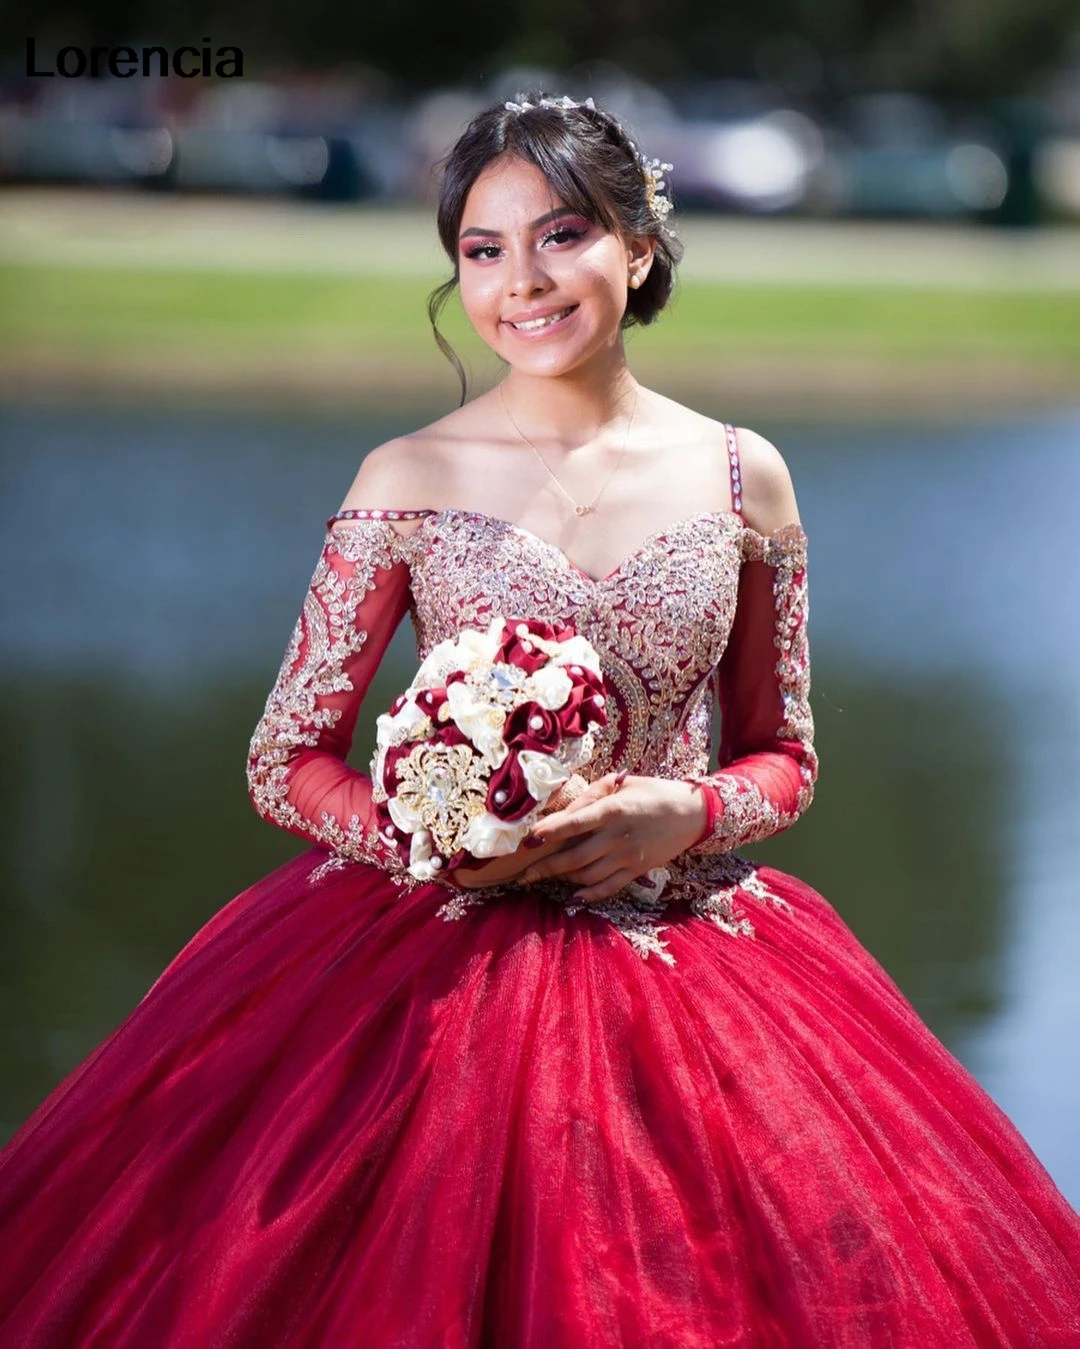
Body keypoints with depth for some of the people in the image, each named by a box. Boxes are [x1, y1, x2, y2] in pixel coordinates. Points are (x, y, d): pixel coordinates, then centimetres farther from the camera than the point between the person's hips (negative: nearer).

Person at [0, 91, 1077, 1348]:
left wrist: (689, 814, -9)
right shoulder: (408, 481, -1)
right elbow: (285, 763, 3)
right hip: (436, 951, -1)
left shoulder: (739, 478, 4)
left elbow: (783, 758, 13)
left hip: (677, 947, 1)